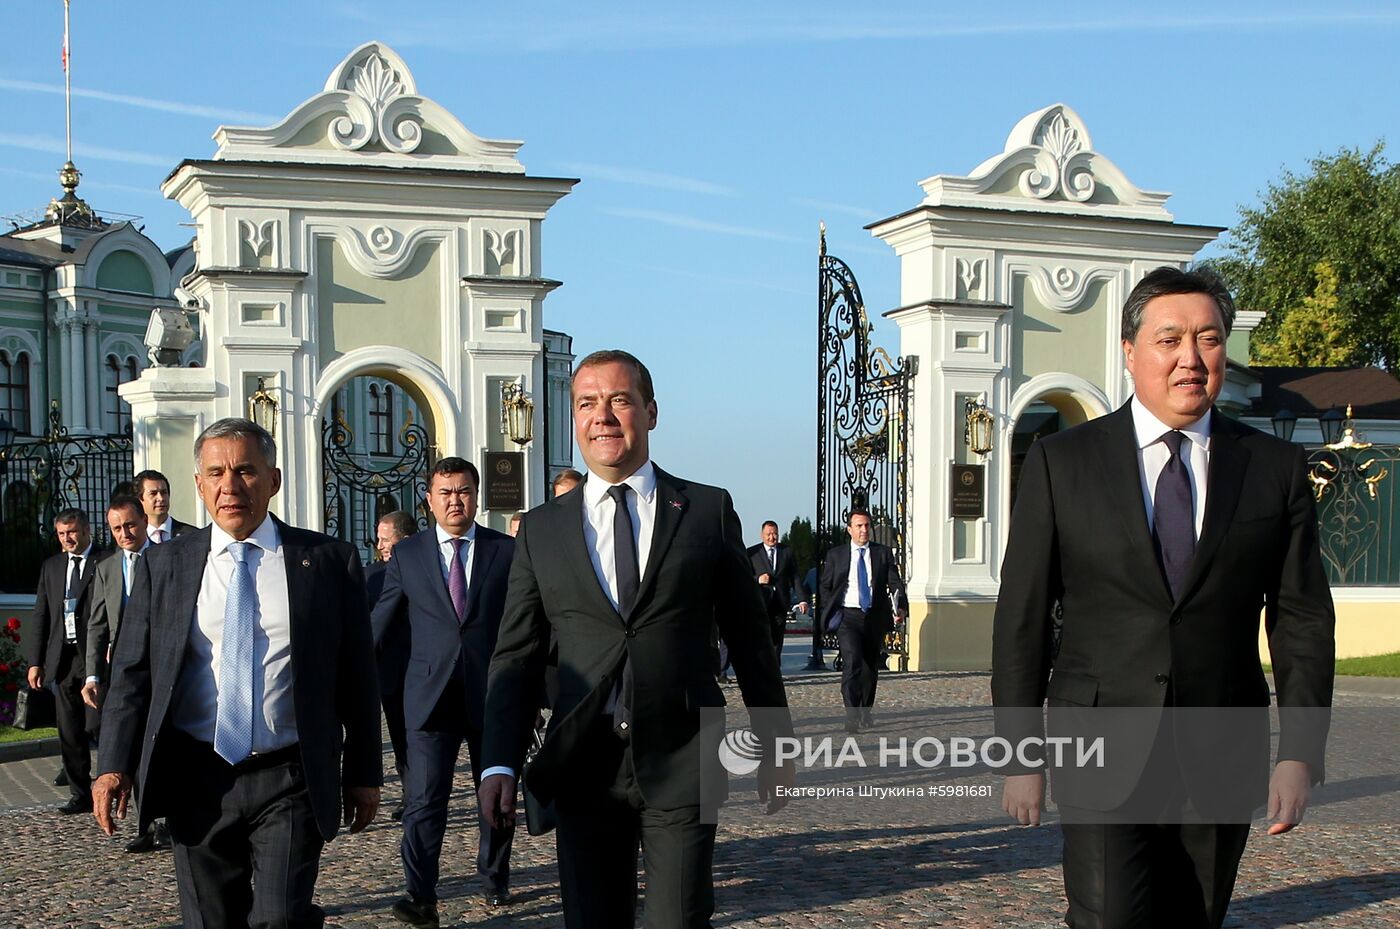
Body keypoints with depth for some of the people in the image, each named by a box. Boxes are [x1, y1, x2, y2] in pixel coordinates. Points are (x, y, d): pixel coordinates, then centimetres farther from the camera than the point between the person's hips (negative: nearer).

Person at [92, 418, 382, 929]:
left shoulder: (330, 561, 1)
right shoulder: (162, 564, 6)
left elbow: (357, 676, 4)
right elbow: (132, 671, 5)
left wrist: (363, 774, 4)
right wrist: (114, 766, -6)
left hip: (291, 781, -2)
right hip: (196, 781, 2)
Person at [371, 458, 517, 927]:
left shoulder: (508, 550, 2)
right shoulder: (407, 555, 5)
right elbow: (380, 623, 10)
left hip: (493, 691, 1)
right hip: (431, 692, -1)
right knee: (424, 797, -8)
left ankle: (495, 879, 31)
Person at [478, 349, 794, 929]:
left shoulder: (709, 511, 4)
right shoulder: (541, 530, 7)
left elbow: (749, 637, 8)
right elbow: (515, 656, 6)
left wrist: (774, 746, 10)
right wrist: (499, 765, -4)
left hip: (682, 763, -2)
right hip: (583, 767, 2)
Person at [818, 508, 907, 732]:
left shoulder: (883, 553, 7)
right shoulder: (835, 555, 6)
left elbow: (895, 583, 0)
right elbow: (825, 586, 11)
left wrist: (900, 607, -17)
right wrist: (829, 614, 0)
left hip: (875, 617, 3)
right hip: (847, 615, -3)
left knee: (871, 668, 12)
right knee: (852, 662, -20)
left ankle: (865, 712, 31)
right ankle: (852, 717, -23)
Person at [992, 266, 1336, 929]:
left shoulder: (1277, 468, 6)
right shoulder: (1061, 462, 0)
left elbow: (1302, 619, 6)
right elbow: (1021, 618, 0)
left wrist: (1299, 753, -3)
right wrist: (1021, 755, -2)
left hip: (1222, 763, 2)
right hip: (1102, 752, -2)